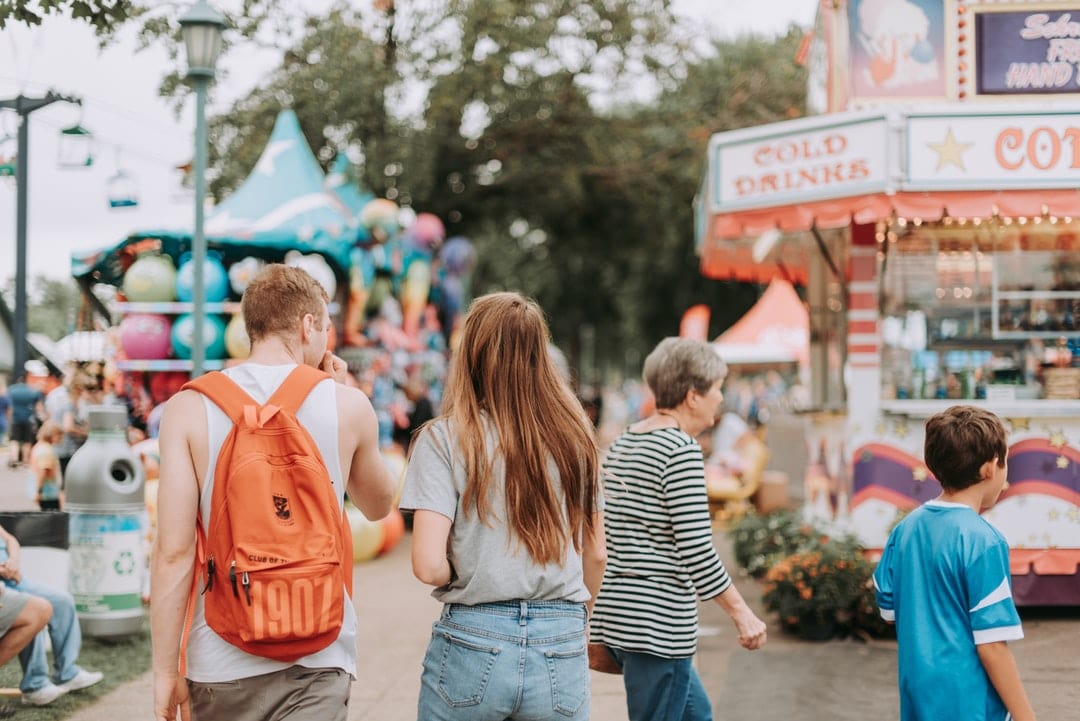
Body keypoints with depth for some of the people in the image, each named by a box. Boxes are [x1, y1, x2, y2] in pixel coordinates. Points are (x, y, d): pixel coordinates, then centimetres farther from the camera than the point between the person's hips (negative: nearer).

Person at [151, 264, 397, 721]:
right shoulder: (344, 405, -1)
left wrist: (166, 670, -1)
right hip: (318, 658, -1)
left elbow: (173, 550, -8)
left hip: (221, 662, 1)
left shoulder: (189, 408, -3)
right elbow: (379, 505, 17)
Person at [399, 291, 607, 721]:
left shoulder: (445, 438, -8)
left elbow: (428, 565, -15)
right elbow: (596, 555, 10)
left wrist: (462, 579, 6)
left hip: (473, 641, -3)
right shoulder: (573, 437, 4)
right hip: (561, 646, 3)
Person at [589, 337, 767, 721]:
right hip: (658, 619, -9)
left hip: (615, 612, 10)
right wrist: (742, 613, -11)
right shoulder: (682, 450, -15)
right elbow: (697, 551, -19)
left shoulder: (622, 443, 12)